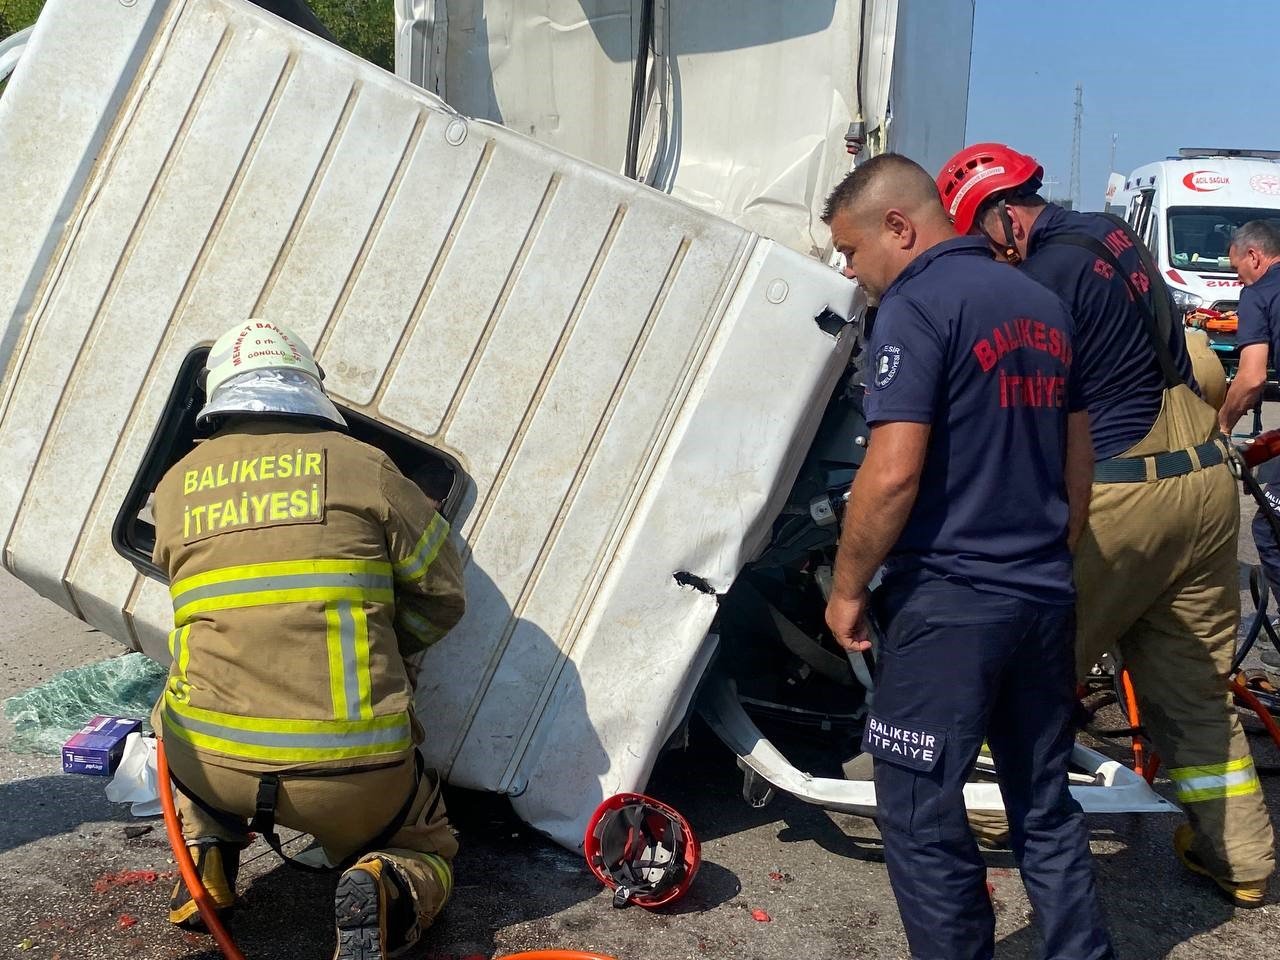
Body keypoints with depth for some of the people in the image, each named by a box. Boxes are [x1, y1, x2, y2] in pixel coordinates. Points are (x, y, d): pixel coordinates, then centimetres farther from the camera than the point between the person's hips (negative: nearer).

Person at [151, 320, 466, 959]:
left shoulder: (174, 487, 8)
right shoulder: (361, 465, -1)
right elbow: (442, 595, 4)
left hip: (211, 760, 3)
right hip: (351, 768, -2)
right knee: (427, 853, 25)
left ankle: (206, 852, 17)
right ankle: (387, 892, -8)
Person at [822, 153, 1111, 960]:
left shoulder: (918, 304, -12)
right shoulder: (1044, 306, 13)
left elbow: (893, 473, -20)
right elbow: (1078, 464, 18)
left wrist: (847, 588, -9)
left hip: (949, 600, -8)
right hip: (1045, 597, 9)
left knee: (921, 815, 4)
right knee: (1046, 805, 18)